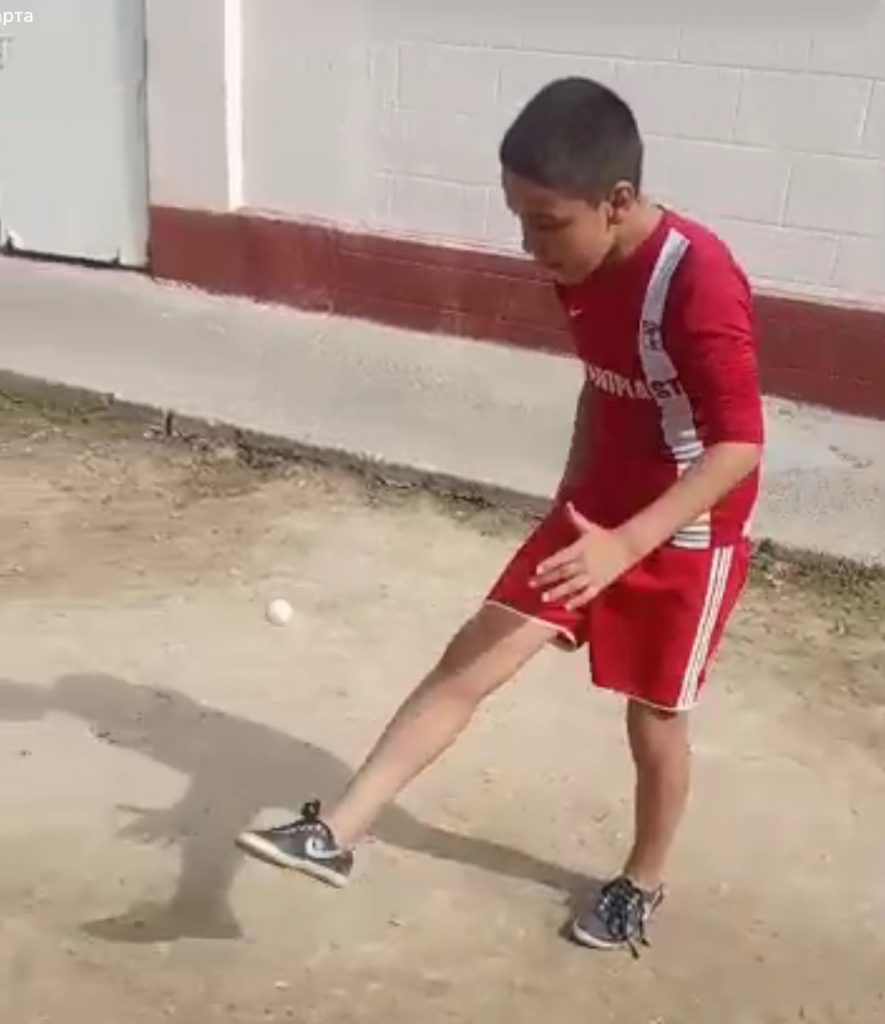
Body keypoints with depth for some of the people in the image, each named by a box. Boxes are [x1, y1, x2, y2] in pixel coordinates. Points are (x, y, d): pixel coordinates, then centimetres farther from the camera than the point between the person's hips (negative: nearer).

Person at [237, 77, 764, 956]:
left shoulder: (698, 283, -27)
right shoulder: (584, 269, -3)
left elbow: (740, 445, -29)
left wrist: (624, 545, -38)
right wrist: (571, 505, 16)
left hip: (687, 537, -6)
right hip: (596, 514, 7)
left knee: (653, 719, 11)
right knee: (470, 661, 0)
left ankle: (643, 882, 37)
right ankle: (337, 833, 3)